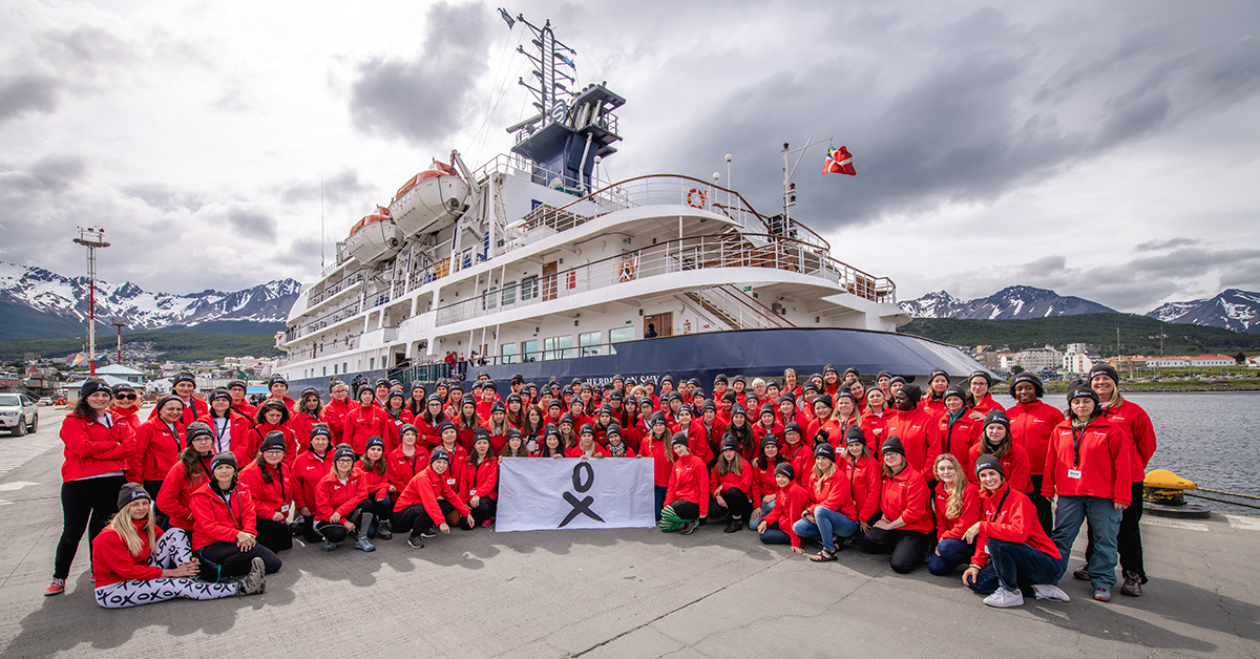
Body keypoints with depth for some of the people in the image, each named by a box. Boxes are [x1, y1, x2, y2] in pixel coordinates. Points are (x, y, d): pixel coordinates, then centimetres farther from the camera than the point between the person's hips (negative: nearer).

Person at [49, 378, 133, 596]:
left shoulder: (118, 422, 11)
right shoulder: (73, 421, 1)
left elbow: (130, 446, -3)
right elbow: (83, 447, -14)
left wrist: (97, 453, -13)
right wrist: (114, 444, -6)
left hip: (113, 481, 3)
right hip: (78, 482, -3)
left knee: (106, 527, 10)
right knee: (72, 531, 4)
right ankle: (59, 577, 20)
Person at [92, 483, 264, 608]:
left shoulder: (147, 526, 2)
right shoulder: (109, 537, -20)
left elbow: (170, 543, 3)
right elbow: (129, 570, -21)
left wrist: (188, 561, -16)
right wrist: (172, 573, -22)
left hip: (140, 578, 7)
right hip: (111, 591, -7)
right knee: (179, 585, -30)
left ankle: (194, 577, -26)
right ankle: (242, 587, -32)